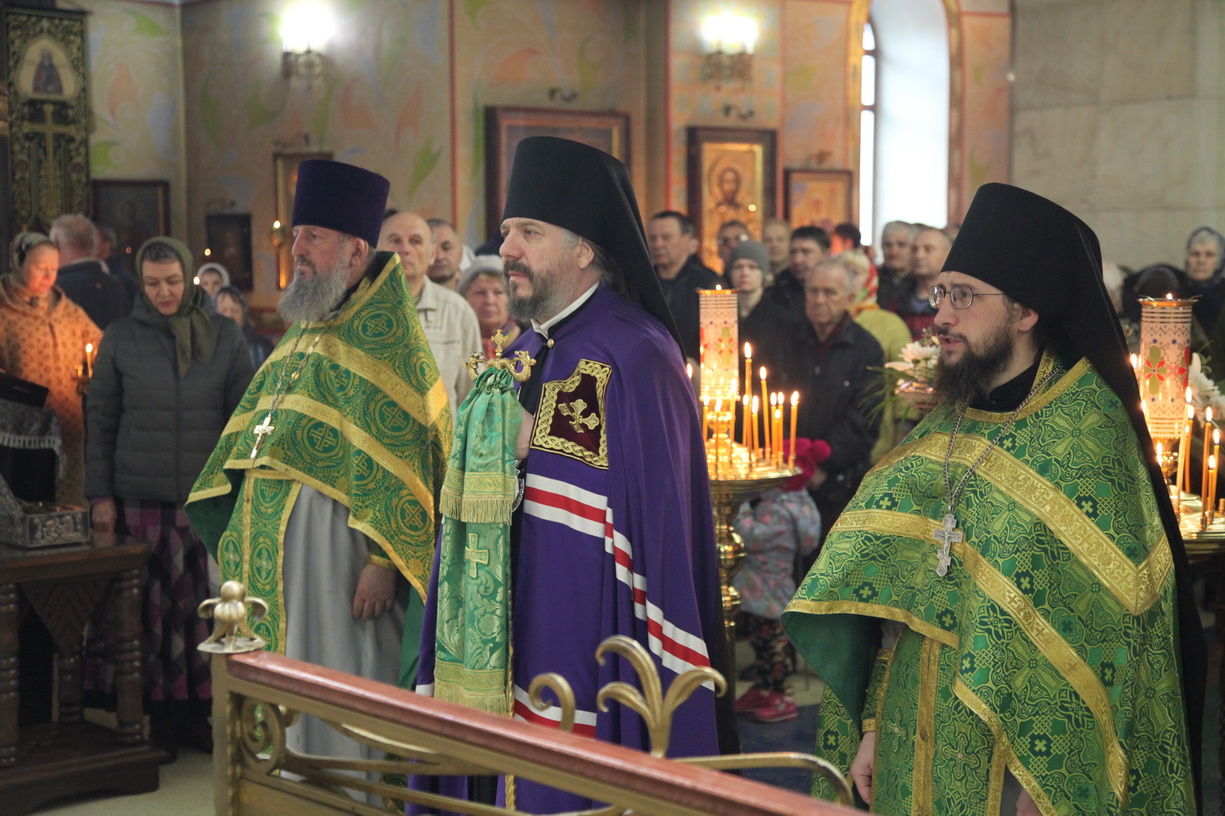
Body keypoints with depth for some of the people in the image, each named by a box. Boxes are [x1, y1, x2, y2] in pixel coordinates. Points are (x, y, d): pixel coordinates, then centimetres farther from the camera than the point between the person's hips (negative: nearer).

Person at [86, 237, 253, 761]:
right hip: (141, 496, 0)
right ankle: (161, 713, 10)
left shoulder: (224, 337, 5)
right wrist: (100, 495, 3)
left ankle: (199, 710, 10)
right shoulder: (120, 339, 4)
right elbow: (100, 422, 7)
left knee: (203, 604, -1)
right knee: (153, 606, 0)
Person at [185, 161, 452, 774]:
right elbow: (255, 436, 21)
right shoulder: (307, 328, 18)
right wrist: (238, 534, 16)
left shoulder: (384, 332, -10)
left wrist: (382, 558, -22)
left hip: (336, 534, -8)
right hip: (274, 534, 9)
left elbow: (400, 449, -17)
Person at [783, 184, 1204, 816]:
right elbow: (895, 604, 9)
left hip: (1016, 761, -6)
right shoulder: (945, 426, 7)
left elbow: (1099, 623, -17)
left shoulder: (1087, 432, -14)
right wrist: (873, 727, 5)